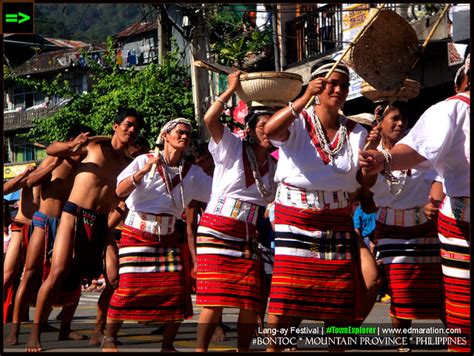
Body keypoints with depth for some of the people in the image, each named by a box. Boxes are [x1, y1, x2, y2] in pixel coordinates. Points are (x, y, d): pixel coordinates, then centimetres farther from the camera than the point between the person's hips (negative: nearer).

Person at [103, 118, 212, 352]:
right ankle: (109, 338, 9)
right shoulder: (144, 160, -3)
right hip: (138, 234, -4)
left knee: (177, 290, -7)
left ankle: (167, 345, 8)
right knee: (129, 288, -10)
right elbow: (120, 191, -14)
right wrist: (144, 170, -24)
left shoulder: (192, 172, 7)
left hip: (168, 238, 4)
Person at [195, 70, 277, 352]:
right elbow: (210, 120, -15)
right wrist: (232, 89, -11)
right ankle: (201, 350, -4)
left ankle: (243, 350, 11)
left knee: (252, 303, -2)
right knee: (215, 300, -11)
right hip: (218, 232, -5)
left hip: (249, 238, 5)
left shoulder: (274, 167, 14)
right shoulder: (232, 149, -1)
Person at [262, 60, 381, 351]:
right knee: (286, 304, -6)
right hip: (296, 218, -4)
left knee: (339, 299, 0)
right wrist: (305, 99, -37)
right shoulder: (298, 122, -6)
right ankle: (273, 346, 12)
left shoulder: (355, 132, 6)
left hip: (338, 222, 4)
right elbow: (270, 131, -30)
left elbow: (364, 184, 3)